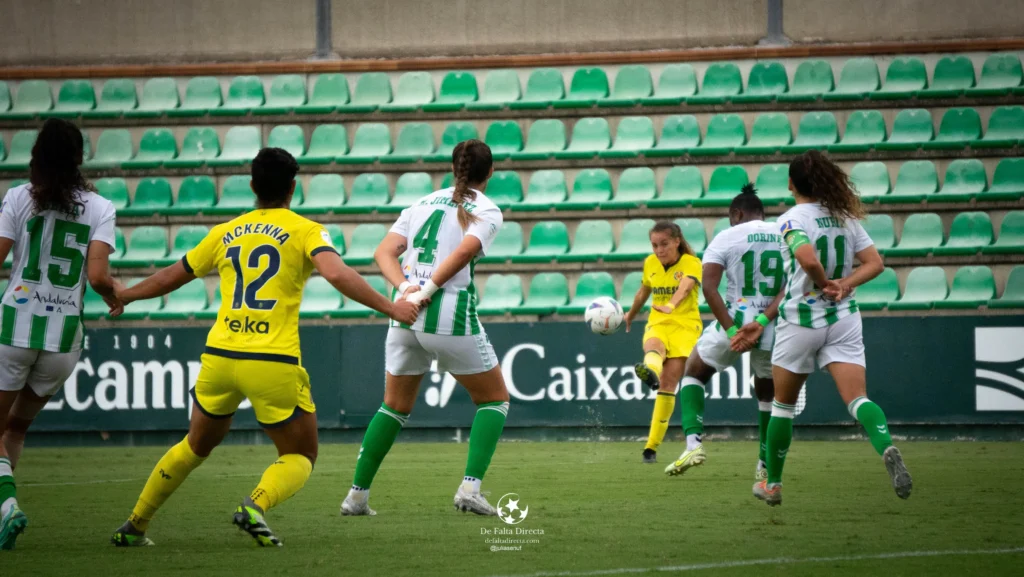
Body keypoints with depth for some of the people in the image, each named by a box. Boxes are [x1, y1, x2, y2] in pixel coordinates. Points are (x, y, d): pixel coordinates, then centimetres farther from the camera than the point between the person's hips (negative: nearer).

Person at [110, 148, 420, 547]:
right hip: (273, 364, -4)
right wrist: (390, 308, -13)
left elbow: (171, 277, 25)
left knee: (196, 446, 26)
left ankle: (134, 526, 28)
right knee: (300, 457, 10)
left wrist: (125, 296, 43)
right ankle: (255, 505, -19)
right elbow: (337, 274, -17)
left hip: (219, 357, 4)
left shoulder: (225, 233, 14)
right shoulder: (304, 231, 1)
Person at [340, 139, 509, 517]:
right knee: (494, 399, 13)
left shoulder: (425, 203, 17)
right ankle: (470, 488, -4)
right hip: (452, 316, -5)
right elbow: (465, 250, -18)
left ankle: (357, 495, 17)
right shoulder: (487, 210, 2)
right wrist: (427, 292, -17)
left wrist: (405, 288, -10)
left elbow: (384, 252, 4)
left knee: (394, 407, 21)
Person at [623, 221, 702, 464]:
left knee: (668, 385, -12)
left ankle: (652, 446, -7)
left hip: (685, 325, -3)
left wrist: (671, 306, -52)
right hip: (657, 324, 3)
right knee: (653, 346, -36)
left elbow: (685, 286, -32)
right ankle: (649, 371, -74)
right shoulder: (650, 263, 7)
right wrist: (631, 314, 42)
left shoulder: (691, 263, -10)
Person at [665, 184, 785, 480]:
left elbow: (709, 286, -13)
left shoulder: (727, 237, -2)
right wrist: (761, 322, -14)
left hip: (735, 322, -2)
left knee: (693, 373, 19)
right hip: (772, 330, 3)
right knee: (768, 393, 25)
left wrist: (732, 330, -16)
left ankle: (693, 442, 0)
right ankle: (765, 464, 26)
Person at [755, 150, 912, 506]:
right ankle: (887, 449, -39)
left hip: (801, 319, -4)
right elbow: (875, 264, 5)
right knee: (857, 398, -8)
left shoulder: (791, 220, -11)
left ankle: (772, 484, 24)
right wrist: (844, 284, -7)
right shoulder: (845, 217, 7)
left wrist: (824, 283, -11)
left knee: (783, 404, 14)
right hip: (844, 320, 4)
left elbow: (808, 259, -29)